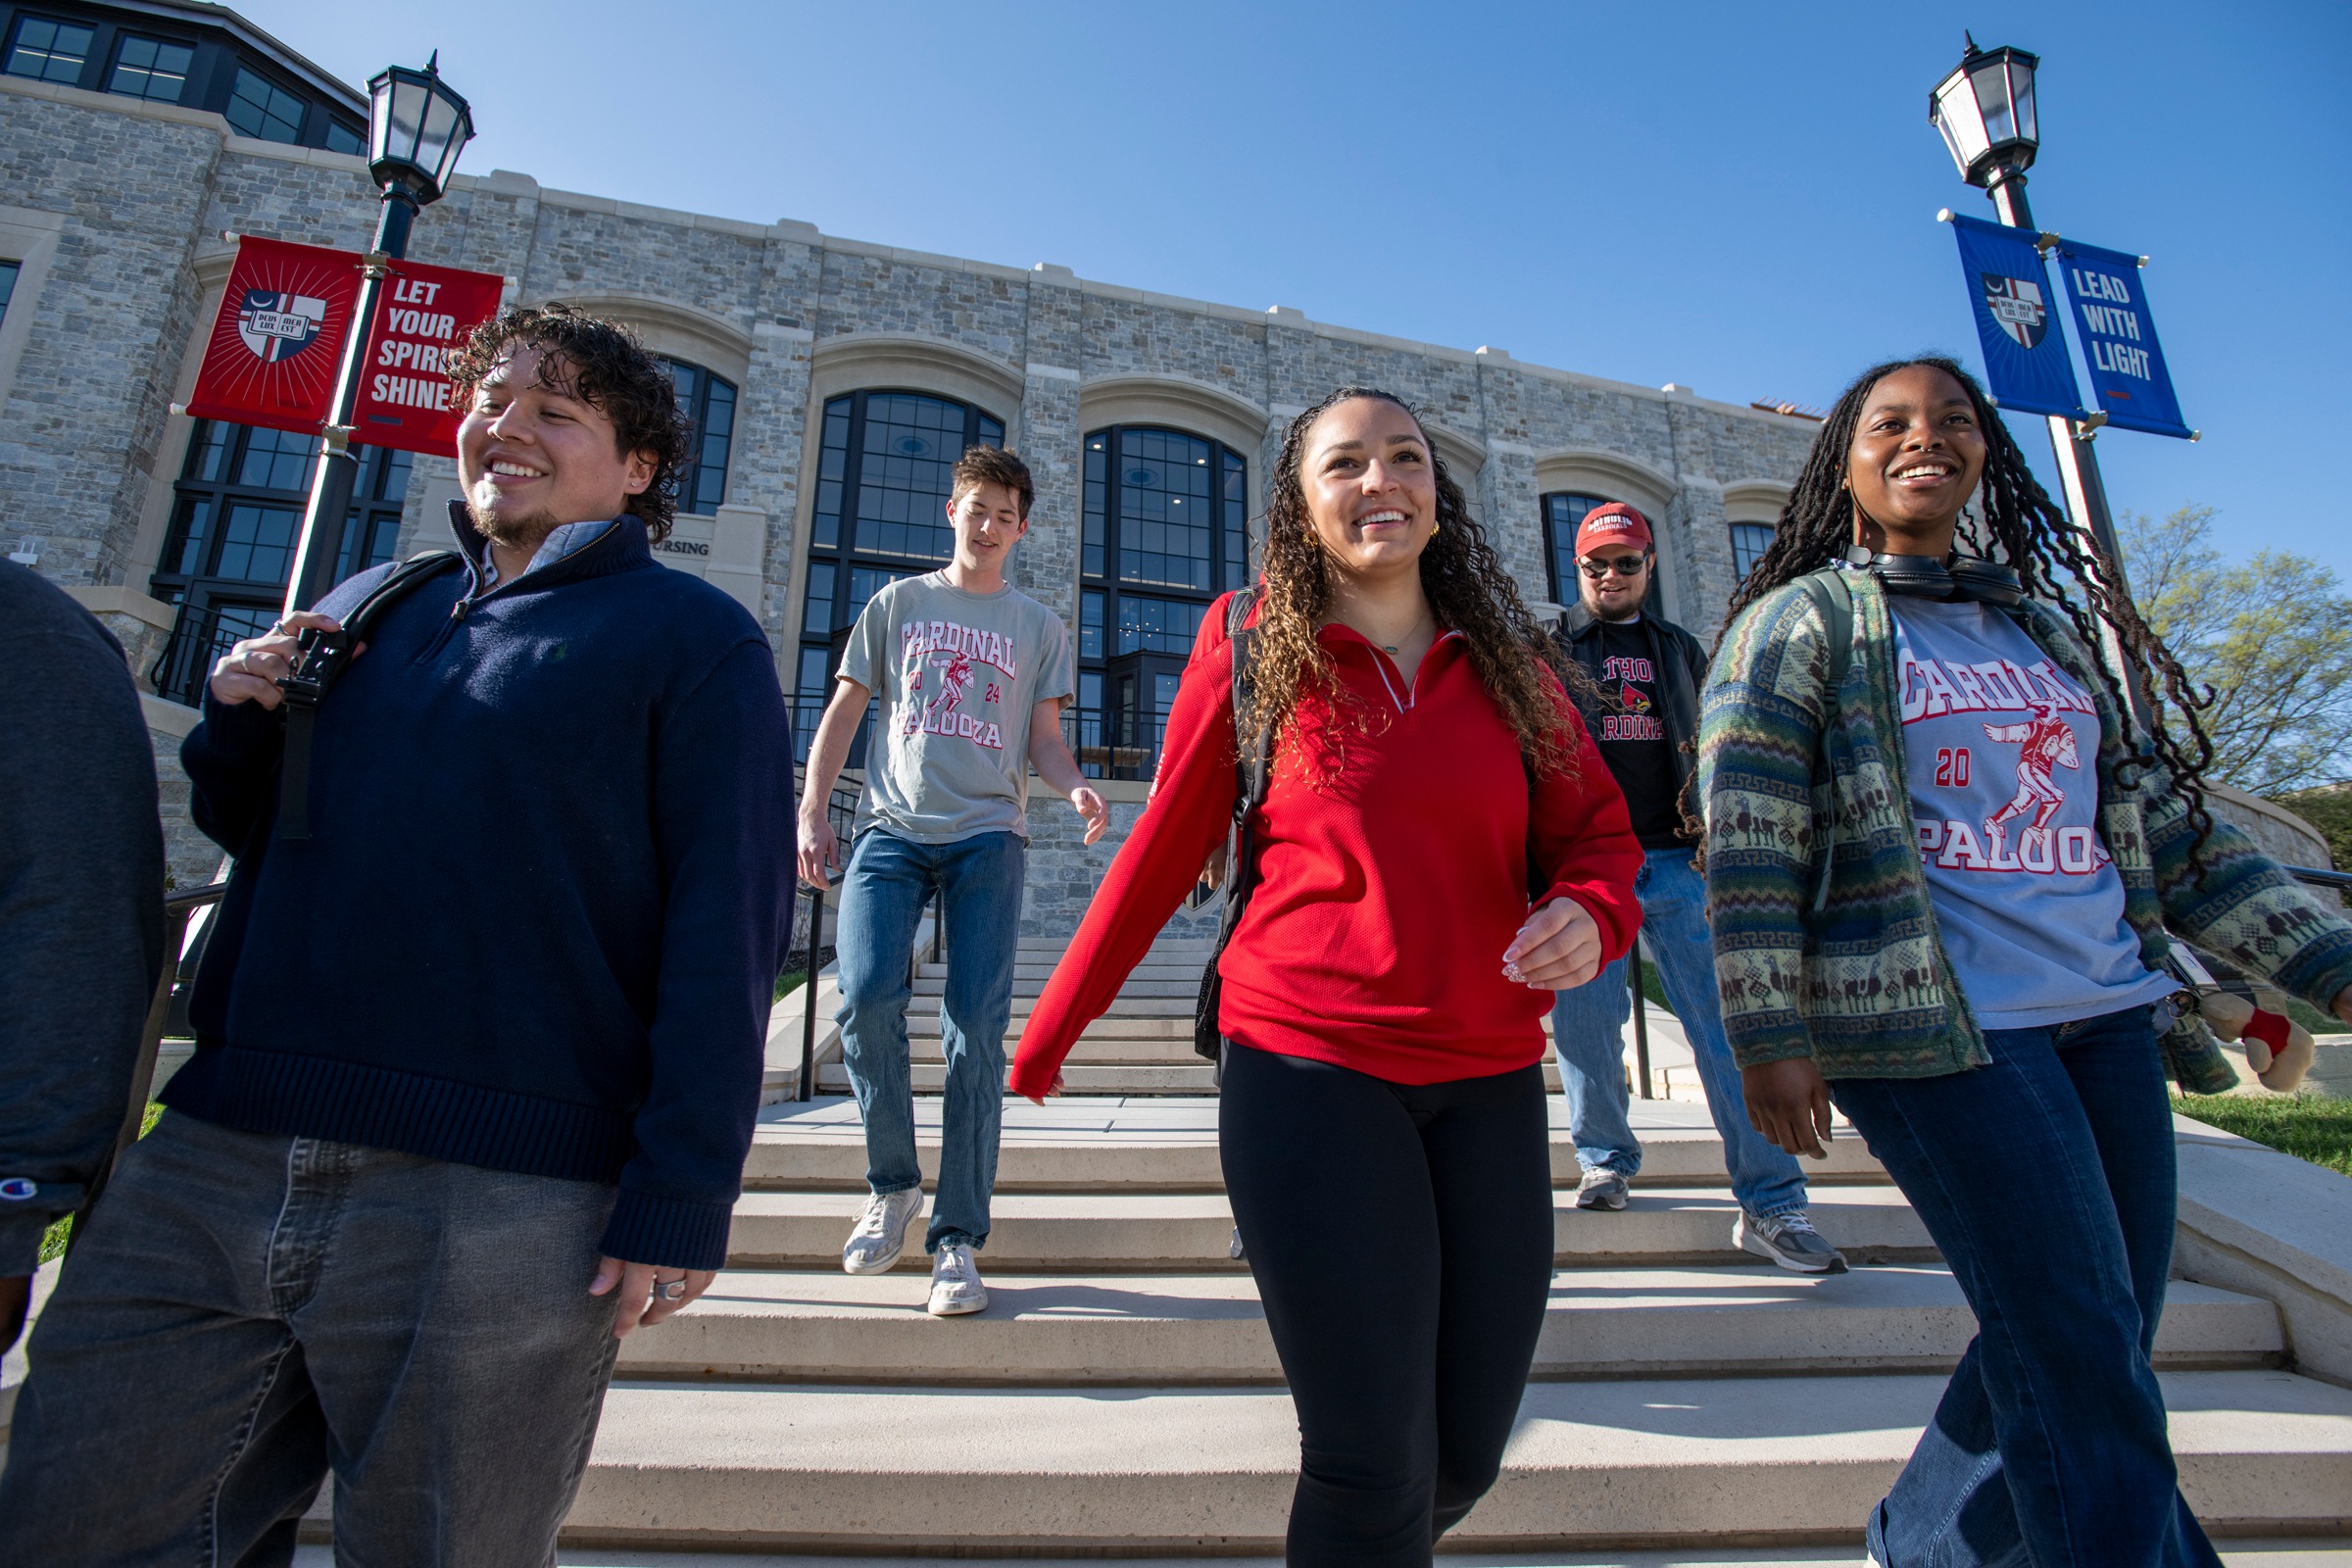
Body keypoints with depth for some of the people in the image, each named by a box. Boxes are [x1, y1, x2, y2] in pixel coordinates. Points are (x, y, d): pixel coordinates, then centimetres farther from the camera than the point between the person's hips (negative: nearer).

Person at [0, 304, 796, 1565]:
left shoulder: (691, 637, -2)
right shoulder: (367, 608, 17)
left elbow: (724, 929, -10)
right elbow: (251, 833, 26)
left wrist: (681, 1196, -16)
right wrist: (240, 721, 4)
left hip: (498, 1210, -5)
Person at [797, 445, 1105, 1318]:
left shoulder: (1038, 626, 17)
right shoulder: (896, 604, 17)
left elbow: (1045, 740, 13)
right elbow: (843, 712, 15)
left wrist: (1077, 788, -10)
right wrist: (811, 813, 4)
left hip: (987, 834, 0)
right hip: (892, 827, 1)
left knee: (976, 1027, -8)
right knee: (866, 998, -16)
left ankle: (957, 1237, 1)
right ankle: (892, 1183, 8)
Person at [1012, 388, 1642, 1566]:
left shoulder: (1506, 662, 8)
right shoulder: (1251, 651, 0)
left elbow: (1598, 830, 13)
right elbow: (1162, 849, 3)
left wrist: (1590, 913, -11)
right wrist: (1045, 1038, 6)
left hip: (1489, 1081, 4)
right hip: (1308, 1071, -3)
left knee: (1467, 1456, 14)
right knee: (1372, 1467, 0)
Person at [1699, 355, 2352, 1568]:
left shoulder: (2050, 625, 18)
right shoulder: (1799, 621, -1)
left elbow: (2161, 822, 19)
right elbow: (1749, 841, -9)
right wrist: (1767, 1037, -15)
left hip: (2107, 1014, 7)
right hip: (1931, 1026, -7)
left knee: (2091, 1359, 13)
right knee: (2080, 1363, -5)